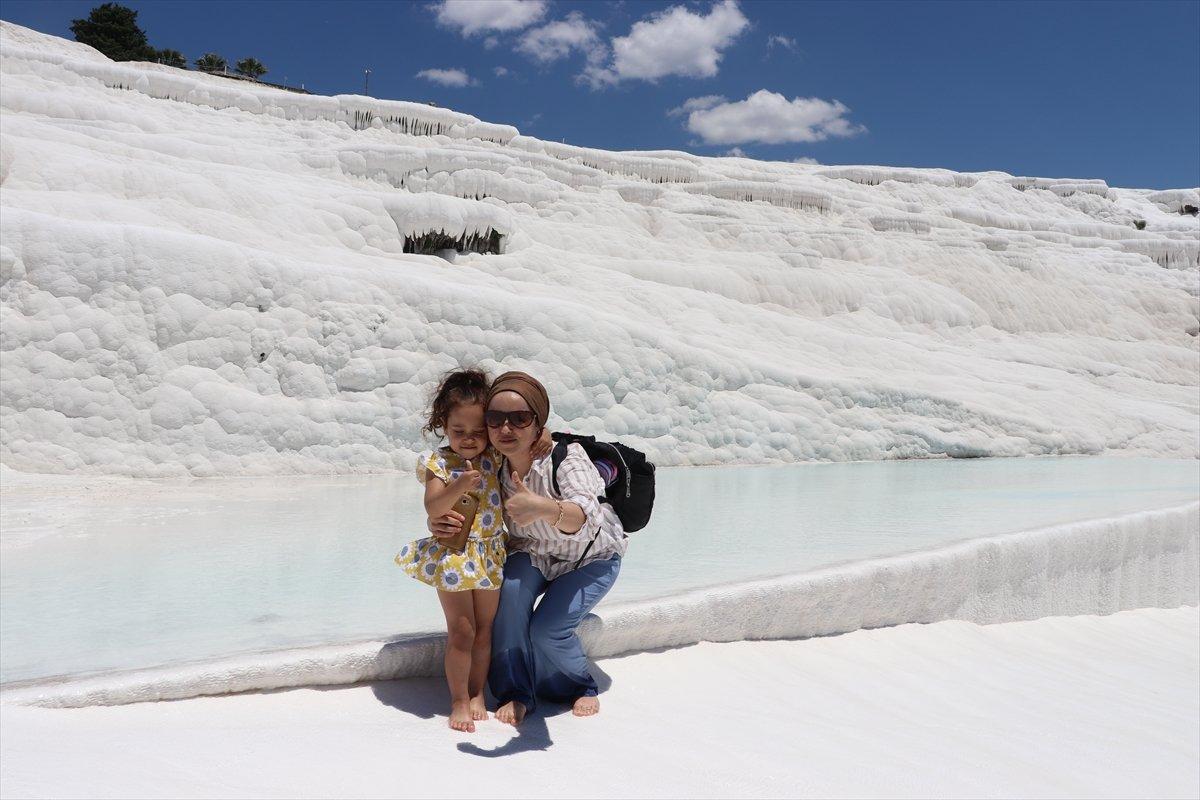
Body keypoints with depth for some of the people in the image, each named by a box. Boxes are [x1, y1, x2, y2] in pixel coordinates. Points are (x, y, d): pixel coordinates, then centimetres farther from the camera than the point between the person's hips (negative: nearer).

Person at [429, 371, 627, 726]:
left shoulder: (566, 456, -36)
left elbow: (583, 517, -54)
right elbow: (464, 513, -9)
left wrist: (545, 508, -75)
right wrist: (436, 521, -34)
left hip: (593, 557, -4)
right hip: (535, 553, 4)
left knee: (548, 628, -23)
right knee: (511, 588, -28)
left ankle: (582, 687, 11)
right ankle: (516, 694, -8)